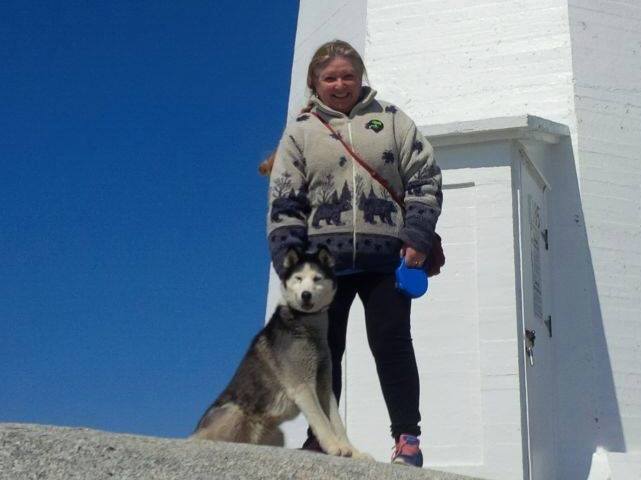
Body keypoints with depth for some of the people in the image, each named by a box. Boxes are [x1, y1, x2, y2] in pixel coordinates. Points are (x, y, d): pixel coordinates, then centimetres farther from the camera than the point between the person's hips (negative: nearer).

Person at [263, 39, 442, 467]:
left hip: (386, 257, -1)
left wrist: (417, 238, -8)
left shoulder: (390, 119, 10)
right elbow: (284, 204, 5)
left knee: (391, 343, -2)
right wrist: (290, 262, -5)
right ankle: (321, 437, 15)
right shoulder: (300, 132, 11)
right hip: (324, 259, 1)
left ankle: (407, 436, 5)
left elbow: (424, 179, 5)